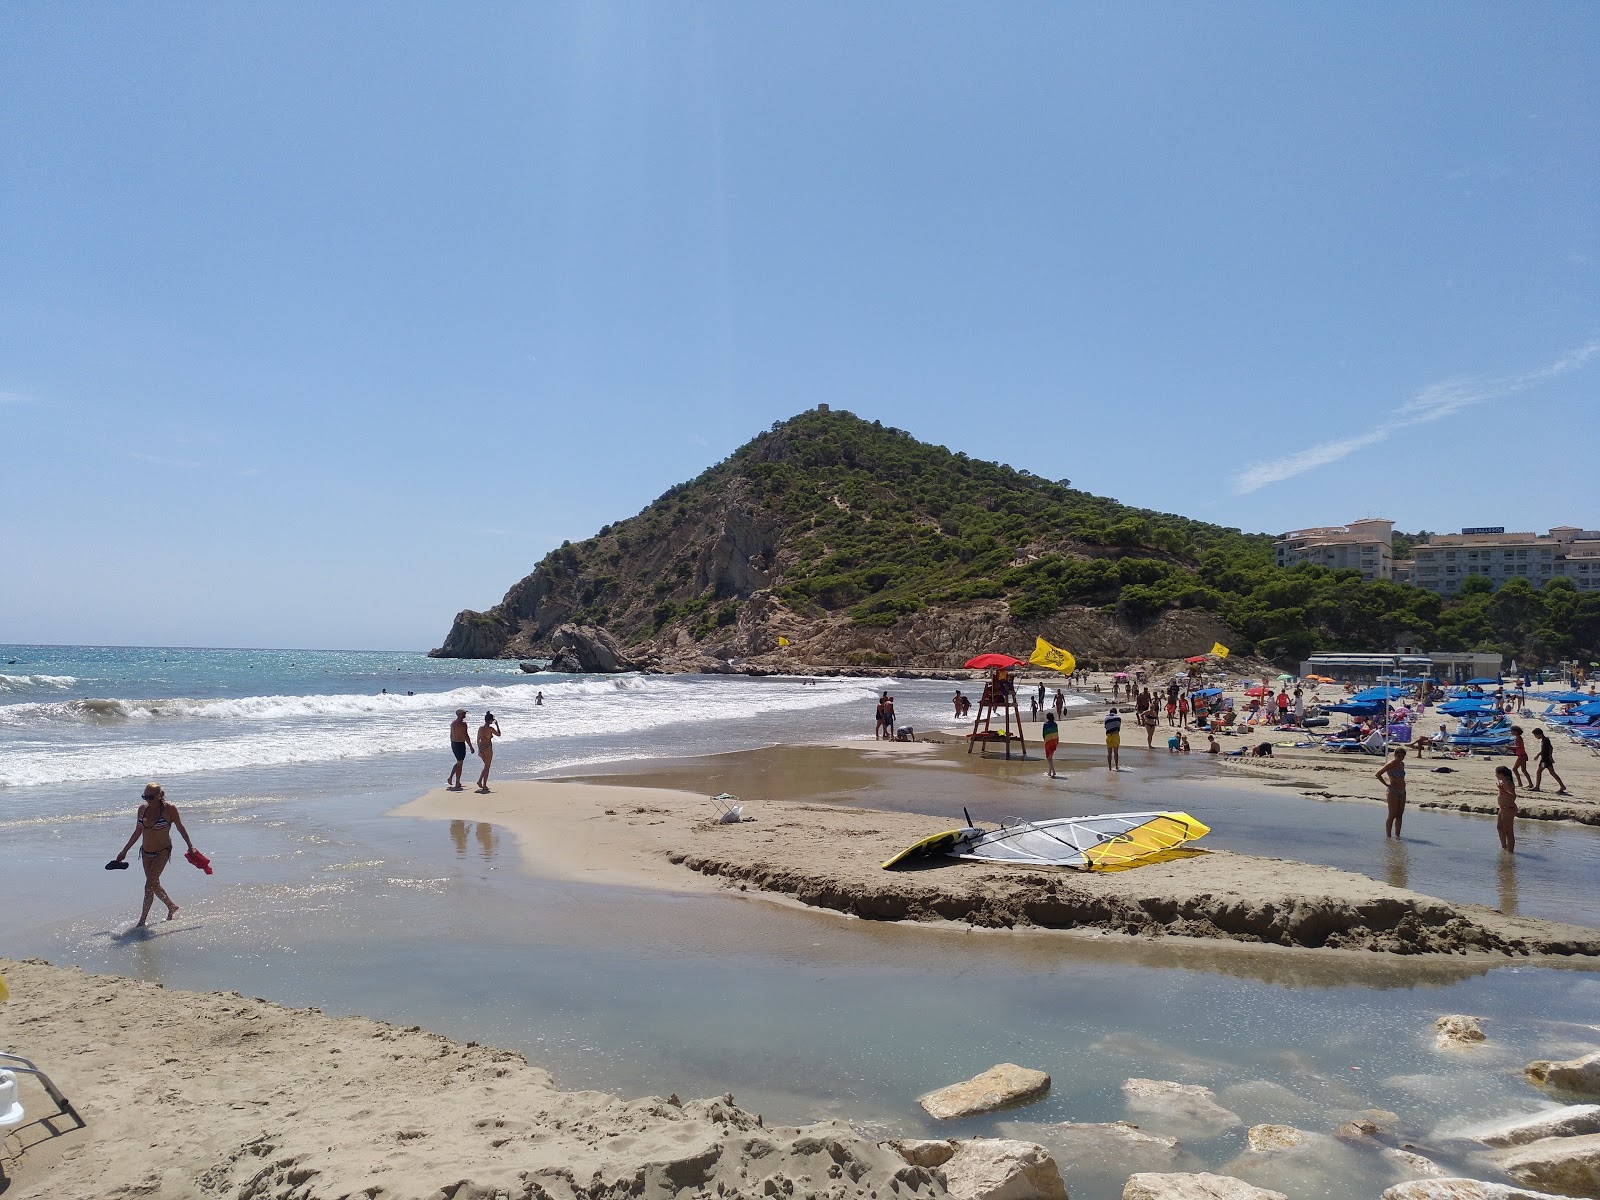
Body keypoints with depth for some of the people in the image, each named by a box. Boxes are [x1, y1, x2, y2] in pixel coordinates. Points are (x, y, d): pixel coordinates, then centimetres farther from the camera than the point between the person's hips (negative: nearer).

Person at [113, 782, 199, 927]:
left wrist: (190, 846, -7)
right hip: (146, 852, 6)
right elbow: (138, 832, 13)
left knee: (149, 884, -13)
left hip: (162, 851, -6)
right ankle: (172, 907, 34)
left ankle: (143, 920, -8)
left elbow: (180, 828, -3)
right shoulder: (143, 808, 2)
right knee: (155, 884, 13)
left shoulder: (169, 809, -12)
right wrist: (125, 851, 15)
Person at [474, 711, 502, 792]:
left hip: (481, 748, 6)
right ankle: (484, 785, 5)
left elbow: (478, 739, 11)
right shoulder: (490, 728, -15)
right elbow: (498, 734, 0)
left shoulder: (480, 727, 5)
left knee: (486, 766, 21)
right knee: (487, 767, 3)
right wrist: (497, 725, 8)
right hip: (488, 749, -6)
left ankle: (480, 781, 9)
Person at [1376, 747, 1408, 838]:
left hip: (1402, 792, 7)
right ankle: (1388, 836, 0)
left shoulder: (1402, 764, 11)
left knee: (1400, 815, 8)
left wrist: (1403, 784, 12)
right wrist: (1386, 784, -15)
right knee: (1392, 816, -5)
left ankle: (1397, 835, 13)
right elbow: (1378, 774, -17)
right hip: (1393, 792, -7)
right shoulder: (1390, 764, -12)